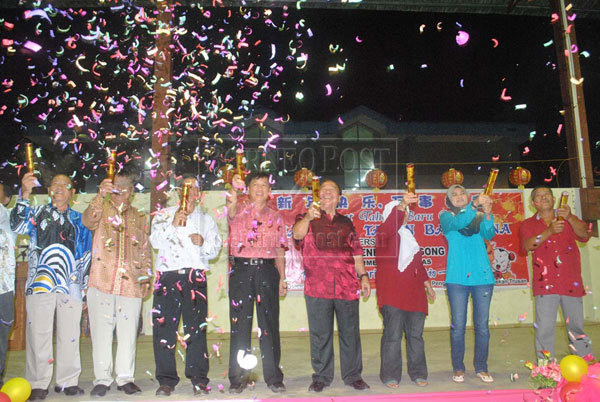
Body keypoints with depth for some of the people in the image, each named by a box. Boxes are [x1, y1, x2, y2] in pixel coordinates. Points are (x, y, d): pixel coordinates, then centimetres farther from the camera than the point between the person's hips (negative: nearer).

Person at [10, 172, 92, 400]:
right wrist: (25, 195, -19)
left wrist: (84, 286, 12)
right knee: (38, 334, -1)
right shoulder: (37, 213, 14)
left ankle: (68, 381, 13)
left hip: (70, 284, 1)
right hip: (40, 284, -1)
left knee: (70, 335, 4)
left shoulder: (78, 219, 17)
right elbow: (18, 226, -8)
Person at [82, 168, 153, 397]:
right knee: (101, 332, 2)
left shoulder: (139, 218, 17)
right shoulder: (101, 210, 10)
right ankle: (102, 379, 13)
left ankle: (125, 378, 16)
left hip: (131, 284, 2)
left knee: (128, 333, 4)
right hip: (101, 281, -1)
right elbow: (88, 221, -14)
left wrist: (146, 277, 7)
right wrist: (100, 196, -29)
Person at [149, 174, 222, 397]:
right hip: (167, 275, 0)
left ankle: (199, 378, 6)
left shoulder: (206, 219, 20)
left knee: (196, 328, -3)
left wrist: (203, 243, -8)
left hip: (195, 277, 0)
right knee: (164, 327, -2)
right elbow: (155, 242, 3)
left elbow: (215, 249, 12)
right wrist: (173, 225, -9)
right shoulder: (164, 215, 18)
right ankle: (166, 380, 8)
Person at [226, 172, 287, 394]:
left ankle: (273, 377, 16)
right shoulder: (240, 209, 5)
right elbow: (231, 210, -21)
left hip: (267, 270, 2)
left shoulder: (275, 217, 13)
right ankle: (238, 378, 14)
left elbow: (280, 250, 13)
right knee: (240, 324, 3)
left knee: (269, 325, 5)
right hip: (241, 269, -2)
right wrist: (234, 189, -41)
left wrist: (282, 278, 5)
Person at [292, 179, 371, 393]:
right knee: (320, 334, 5)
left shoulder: (346, 223, 17)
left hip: (347, 286, 2)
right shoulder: (307, 219, 9)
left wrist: (363, 275, 8)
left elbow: (356, 253, 18)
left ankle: (353, 376, 21)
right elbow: (297, 234, -14)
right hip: (318, 286, -2)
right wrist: (308, 217, -31)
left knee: (350, 333, 8)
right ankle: (321, 377, 19)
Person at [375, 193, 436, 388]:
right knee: (393, 334, -4)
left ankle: (418, 373, 23)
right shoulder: (384, 233, -3)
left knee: (415, 334, 11)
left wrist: (427, 283, 25)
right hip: (392, 294, -7)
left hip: (414, 293, 7)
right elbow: (390, 224, -28)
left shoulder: (408, 234, 21)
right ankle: (390, 376, 7)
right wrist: (402, 204, -42)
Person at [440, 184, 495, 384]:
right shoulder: (446, 217, 7)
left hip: (482, 276, 2)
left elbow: (489, 235, -6)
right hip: (457, 277, -2)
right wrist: (475, 205, -28)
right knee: (458, 326, 2)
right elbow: (457, 223, -16)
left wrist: (487, 215, -24)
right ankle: (458, 369, 14)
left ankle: (481, 368, 19)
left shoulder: (480, 216, 12)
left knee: (482, 325, 6)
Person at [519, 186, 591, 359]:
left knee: (577, 328, 7)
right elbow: (527, 246, -8)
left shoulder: (568, 219, 15)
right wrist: (549, 231, -21)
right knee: (544, 329, -5)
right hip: (545, 283, -1)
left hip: (571, 282, 2)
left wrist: (570, 218, -19)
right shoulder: (528, 224, 10)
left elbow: (584, 236, -2)